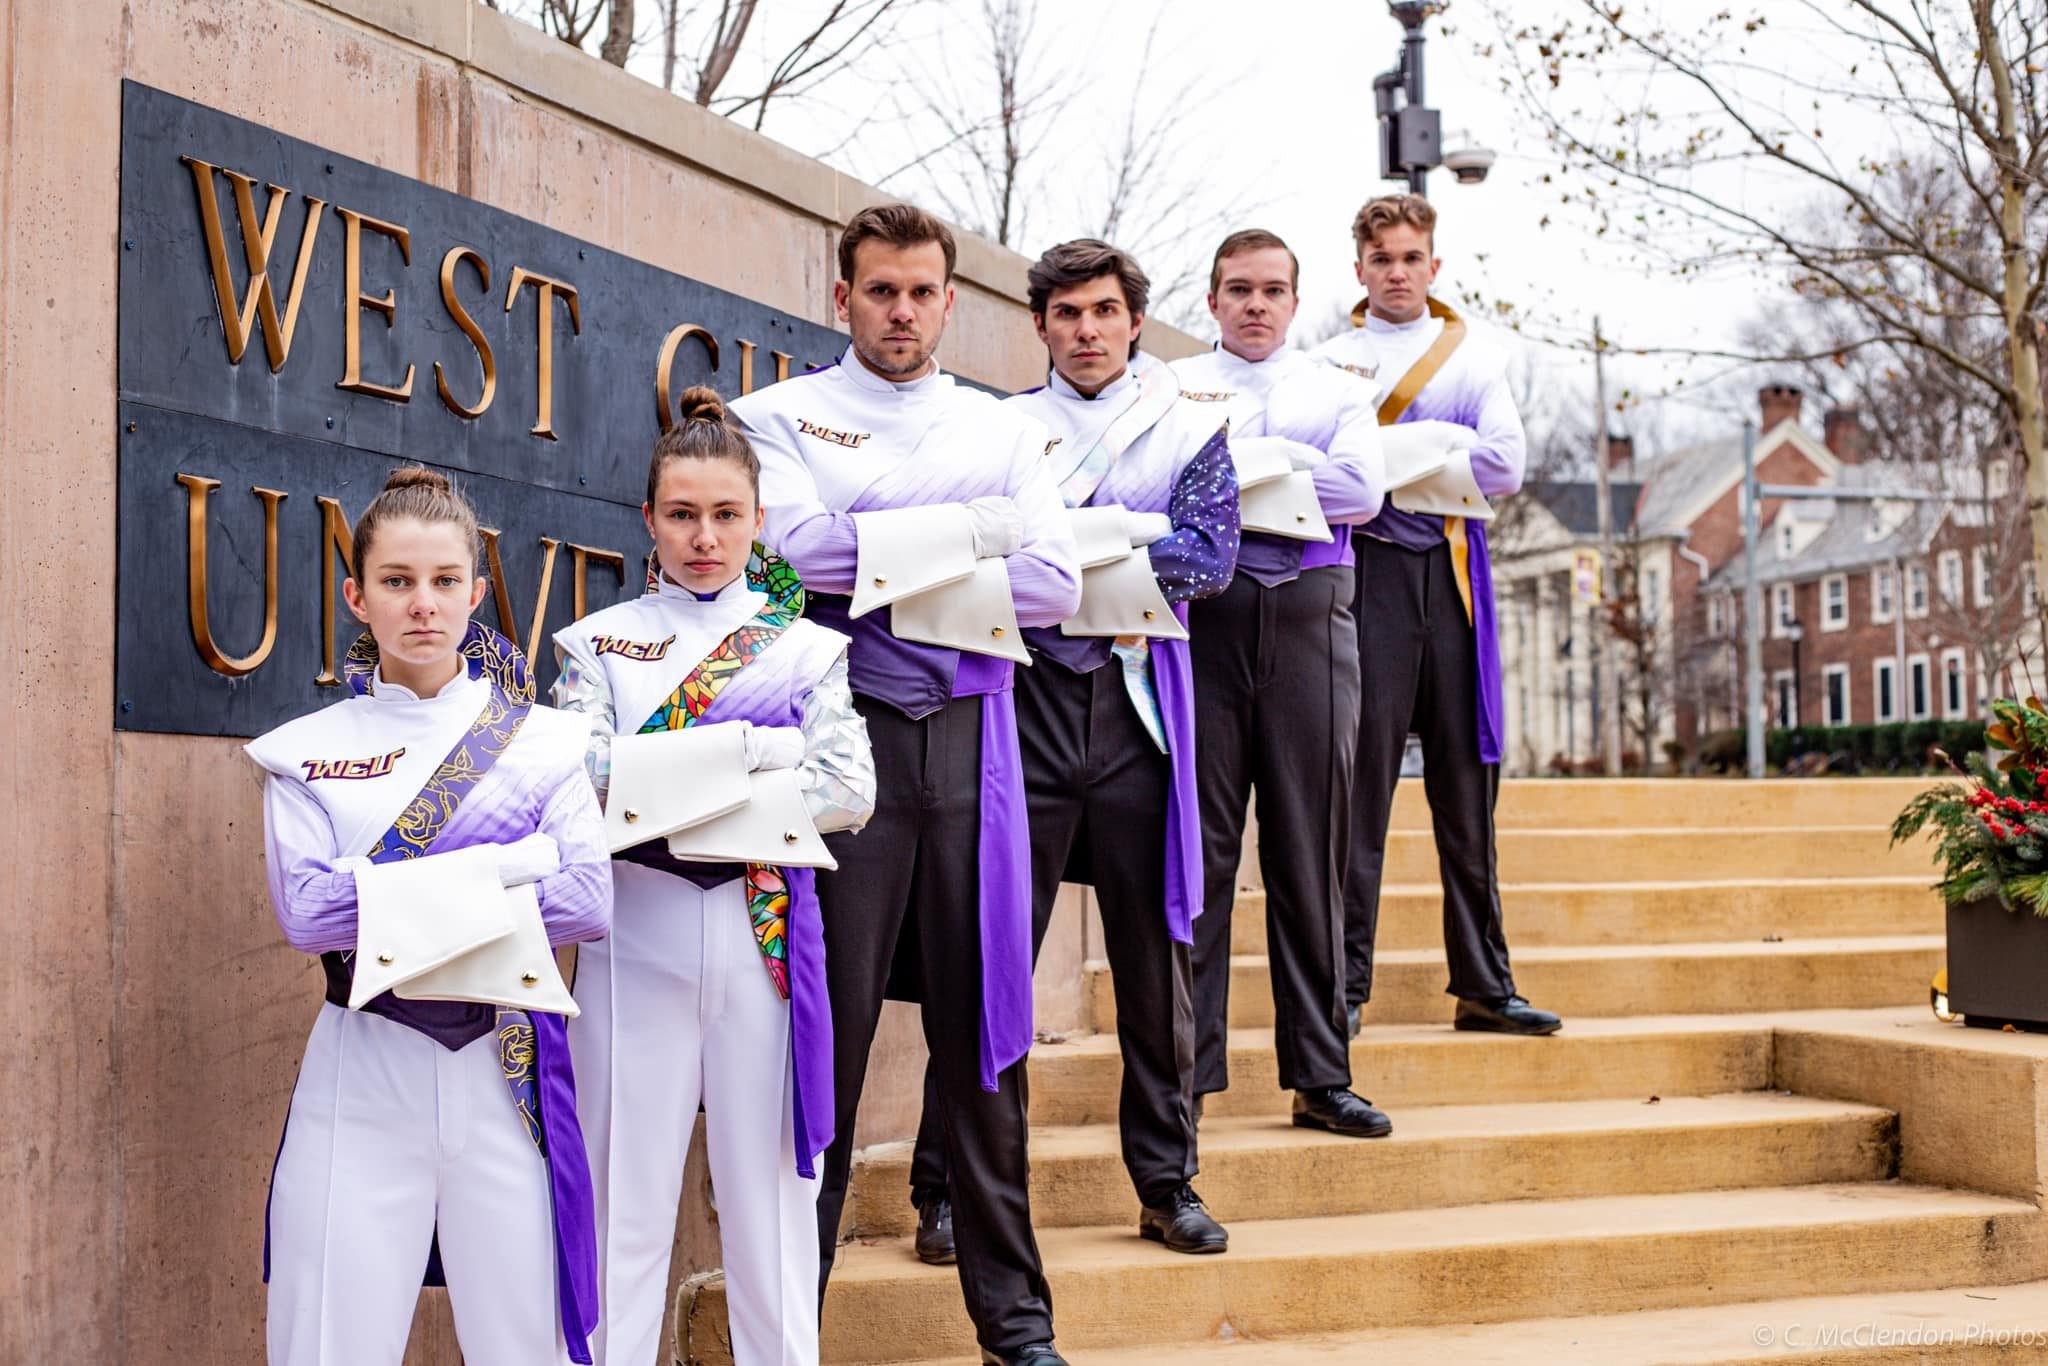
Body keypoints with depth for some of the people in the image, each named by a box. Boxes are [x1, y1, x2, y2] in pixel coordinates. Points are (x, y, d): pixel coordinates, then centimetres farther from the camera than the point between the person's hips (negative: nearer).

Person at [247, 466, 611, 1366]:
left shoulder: (540, 742, 6)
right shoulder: (308, 751, 6)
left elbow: (590, 902, -5)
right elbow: (305, 911, -9)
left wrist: (393, 896, -11)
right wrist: (508, 866, -13)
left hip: (508, 1066, 0)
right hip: (364, 1067, 0)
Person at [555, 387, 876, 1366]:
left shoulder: (805, 646, 9)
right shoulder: (600, 643, 8)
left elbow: (850, 792, -3)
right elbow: (583, 781, -7)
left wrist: (666, 784, -11)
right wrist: (753, 752, -15)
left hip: (764, 930, 1)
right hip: (637, 929, 0)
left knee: (766, 1181, 5)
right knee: (626, 1187, 2)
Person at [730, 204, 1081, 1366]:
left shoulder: (1004, 431, 16)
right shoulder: (782, 417, 8)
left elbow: (1055, 583, 3)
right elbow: (800, 548, -11)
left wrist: (882, 556, -4)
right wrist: (972, 531, -6)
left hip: (969, 737, 3)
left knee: (983, 1027, 6)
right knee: (826, 1028, -2)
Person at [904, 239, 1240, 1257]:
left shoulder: (1190, 432, 11)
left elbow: (1211, 560, -4)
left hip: (1139, 709, 1)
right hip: (1027, 702, -1)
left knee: (1156, 953, 7)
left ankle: (1167, 1182, 20)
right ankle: (947, 1189, 8)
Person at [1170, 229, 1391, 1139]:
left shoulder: (1336, 391, 18)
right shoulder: (1172, 387, 14)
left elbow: (1362, 489, -2)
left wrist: (1242, 460, -3)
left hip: (1310, 618, 2)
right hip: (1204, 616, -1)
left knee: (1310, 849, 3)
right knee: (1200, 847, -3)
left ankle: (1319, 1073, 8)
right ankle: (1187, 1071, 3)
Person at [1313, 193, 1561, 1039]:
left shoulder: (1475, 359, 16)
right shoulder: (1331, 362, 10)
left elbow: (1506, 466, 2)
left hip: (1453, 574, 3)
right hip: (1370, 572, -2)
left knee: (1465, 780, 4)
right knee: (1364, 776, -6)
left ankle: (1485, 985, 9)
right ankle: (1345, 985, -2)